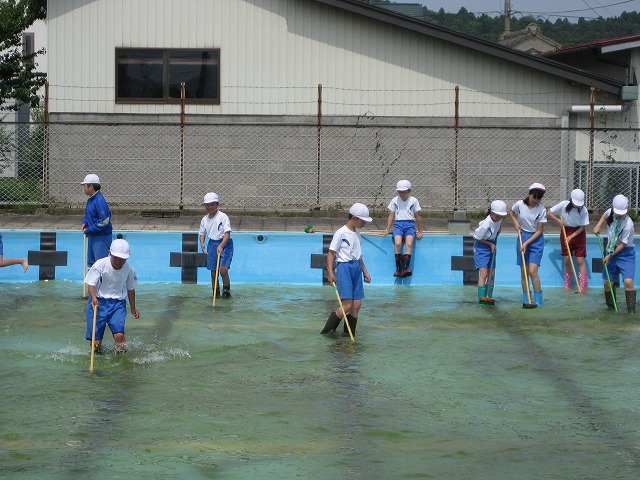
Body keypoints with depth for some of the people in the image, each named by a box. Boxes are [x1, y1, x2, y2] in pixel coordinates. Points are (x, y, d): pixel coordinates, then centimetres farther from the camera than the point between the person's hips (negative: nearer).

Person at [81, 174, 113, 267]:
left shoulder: (99, 201, -19)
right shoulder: (90, 200, 11)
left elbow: (104, 221, -24)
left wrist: (89, 231, -19)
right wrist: (84, 223, 4)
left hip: (101, 238, -10)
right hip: (92, 237, 10)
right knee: (91, 263, 17)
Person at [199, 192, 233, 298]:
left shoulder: (223, 217, -12)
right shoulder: (204, 219, 6)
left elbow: (227, 233, -19)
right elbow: (202, 233, 18)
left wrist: (221, 245, -32)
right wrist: (202, 243, -2)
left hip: (225, 244, -5)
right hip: (212, 245, 5)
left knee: (223, 270, -18)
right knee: (213, 273, 6)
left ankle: (226, 291, 2)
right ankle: (215, 293, 20)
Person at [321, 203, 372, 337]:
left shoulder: (357, 233, 15)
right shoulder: (341, 233, -9)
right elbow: (331, 253, -9)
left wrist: (365, 271, 27)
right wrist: (330, 272, -18)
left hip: (356, 268, 8)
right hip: (344, 267, -8)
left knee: (357, 304, 3)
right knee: (347, 305, -13)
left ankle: (349, 334, 9)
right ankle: (328, 330, -3)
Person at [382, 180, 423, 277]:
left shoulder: (413, 201, 7)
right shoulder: (394, 201, 12)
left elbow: (418, 217, 11)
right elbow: (391, 216, 16)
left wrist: (420, 231, 11)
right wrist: (387, 230, 9)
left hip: (410, 224, -1)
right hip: (398, 224, 1)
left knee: (409, 244, -27)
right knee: (397, 243, -26)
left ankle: (405, 268, -35)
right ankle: (398, 268, -22)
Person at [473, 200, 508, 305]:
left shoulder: (500, 217, -11)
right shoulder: (486, 225, -31)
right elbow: (476, 238, -17)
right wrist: (490, 244, -13)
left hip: (492, 247, 7)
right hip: (481, 247, -7)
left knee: (491, 275, 7)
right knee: (483, 274, -15)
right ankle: (481, 299, -17)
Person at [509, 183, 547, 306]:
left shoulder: (541, 210, -13)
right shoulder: (519, 204, -6)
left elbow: (539, 231, -10)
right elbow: (511, 213, 18)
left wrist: (526, 243, -16)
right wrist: (516, 223, 0)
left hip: (536, 240, -3)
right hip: (522, 236, 3)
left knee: (533, 271, -14)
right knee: (524, 272, 6)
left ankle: (538, 300, -8)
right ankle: (526, 300, 15)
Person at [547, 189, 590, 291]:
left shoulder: (583, 210, -16)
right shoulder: (564, 205, -13)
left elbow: (583, 227, -11)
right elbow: (549, 212, -4)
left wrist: (571, 236, -18)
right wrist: (558, 220, -16)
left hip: (578, 233, -2)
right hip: (566, 232, 2)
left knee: (580, 260, -5)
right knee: (567, 260, 5)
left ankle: (583, 286, -6)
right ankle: (567, 286, 14)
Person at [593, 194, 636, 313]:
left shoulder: (628, 224, -26)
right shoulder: (610, 212, -8)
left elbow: (623, 244, -18)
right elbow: (605, 216, 20)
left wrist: (610, 255, -14)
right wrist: (598, 226, 6)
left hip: (626, 253, -6)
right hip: (611, 250, 6)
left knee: (628, 281, -19)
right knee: (607, 282, 6)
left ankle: (631, 310, -14)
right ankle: (610, 306, 24)